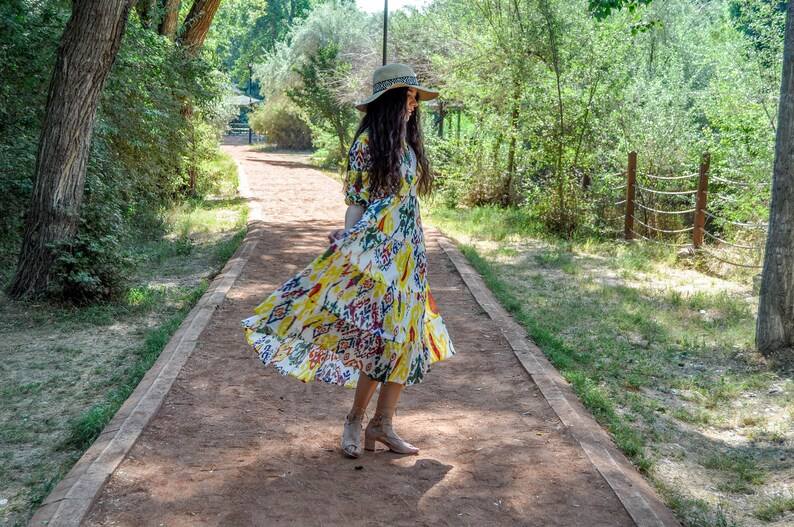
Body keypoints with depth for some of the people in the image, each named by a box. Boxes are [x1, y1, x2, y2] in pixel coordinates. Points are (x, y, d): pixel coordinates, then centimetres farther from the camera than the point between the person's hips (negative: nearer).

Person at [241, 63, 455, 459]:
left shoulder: (408, 143, 14)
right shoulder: (367, 143, -7)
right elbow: (355, 203, -8)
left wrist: (416, 254, 17)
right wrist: (347, 250, -13)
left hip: (408, 254, 8)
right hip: (375, 252, -8)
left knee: (406, 338, 5)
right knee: (383, 336, -9)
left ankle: (382, 424, 15)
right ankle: (355, 419, 8)